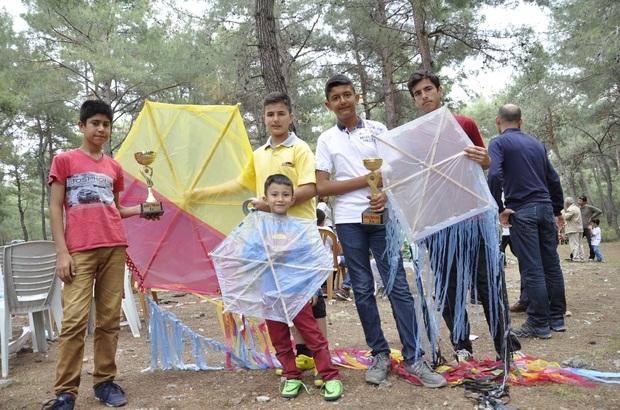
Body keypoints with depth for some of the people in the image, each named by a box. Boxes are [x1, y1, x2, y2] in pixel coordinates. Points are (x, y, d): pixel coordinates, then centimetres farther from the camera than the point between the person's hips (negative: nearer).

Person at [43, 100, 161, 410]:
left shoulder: (114, 167, 17)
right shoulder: (64, 160, 6)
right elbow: (55, 209, 1)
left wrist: (141, 210, 4)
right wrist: (62, 252, -8)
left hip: (115, 248, 4)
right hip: (80, 251, -4)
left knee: (110, 319, 4)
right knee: (75, 319, -9)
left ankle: (105, 381, 14)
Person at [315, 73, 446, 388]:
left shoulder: (377, 129, 9)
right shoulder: (326, 139, 7)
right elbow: (322, 187, -1)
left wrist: (386, 193, -11)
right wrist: (366, 180, -8)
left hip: (381, 215, 0)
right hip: (349, 220, 0)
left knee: (398, 285, -2)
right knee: (363, 289, 6)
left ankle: (414, 358, 5)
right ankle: (379, 355, 19)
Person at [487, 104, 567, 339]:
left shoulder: (498, 143, -2)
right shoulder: (536, 143, 17)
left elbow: (494, 175, -19)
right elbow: (553, 179, 18)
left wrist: (500, 208, -12)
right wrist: (558, 210, 26)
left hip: (521, 211, -6)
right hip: (545, 208, 6)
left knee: (532, 270, -4)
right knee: (552, 265, 11)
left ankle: (539, 325, 2)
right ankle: (557, 319, 20)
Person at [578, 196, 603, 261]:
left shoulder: (589, 207, -9)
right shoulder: (578, 208, 6)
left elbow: (599, 211, -11)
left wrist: (591, 218, -10)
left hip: (588, 228, -5)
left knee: (591, 243, -1)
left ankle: (591, 257, 11)